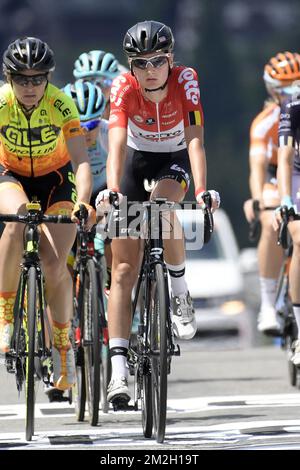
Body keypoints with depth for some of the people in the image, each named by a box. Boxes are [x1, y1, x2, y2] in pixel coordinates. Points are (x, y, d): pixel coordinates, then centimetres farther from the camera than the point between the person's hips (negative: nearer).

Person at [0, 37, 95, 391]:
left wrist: (82, 201, -50)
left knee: (54, 265, -17)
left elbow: (81, 160, -32)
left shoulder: (61, 105, -26)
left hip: (56, 179, 0)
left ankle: (63, 345, 7)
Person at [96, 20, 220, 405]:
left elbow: (195, 139, -34)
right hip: (136, 160, 0)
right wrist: (112, 191, -53)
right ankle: (118, 369, -11)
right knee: (124, 270, -9)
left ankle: (180, 291, -9)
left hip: (174, 159, 0)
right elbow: (117, 143, -37)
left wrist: (201, 190, -48)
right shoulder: (124, 88, -26)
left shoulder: (185, 81, -26)